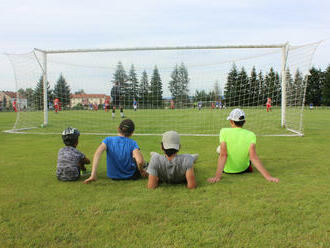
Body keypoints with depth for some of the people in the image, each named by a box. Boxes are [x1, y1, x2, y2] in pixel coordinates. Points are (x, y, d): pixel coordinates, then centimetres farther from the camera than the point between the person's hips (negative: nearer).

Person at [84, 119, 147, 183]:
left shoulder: (108, 140, -13)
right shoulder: (132, 143, -18)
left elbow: (97, 153, -29)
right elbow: (140, 162, -30)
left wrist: (93, 175, -31)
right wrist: (141, 171, -8)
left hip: (112, 176, 3)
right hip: (131, 176, -3)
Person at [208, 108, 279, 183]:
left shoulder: (224, 131, -20)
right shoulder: (251, 135, -17)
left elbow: (223, 155, -29)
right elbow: (253, 157, -29)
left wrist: (217, 176, -35)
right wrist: (268, 176, -31)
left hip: (227, 170, -1)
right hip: (244, 169, 1)